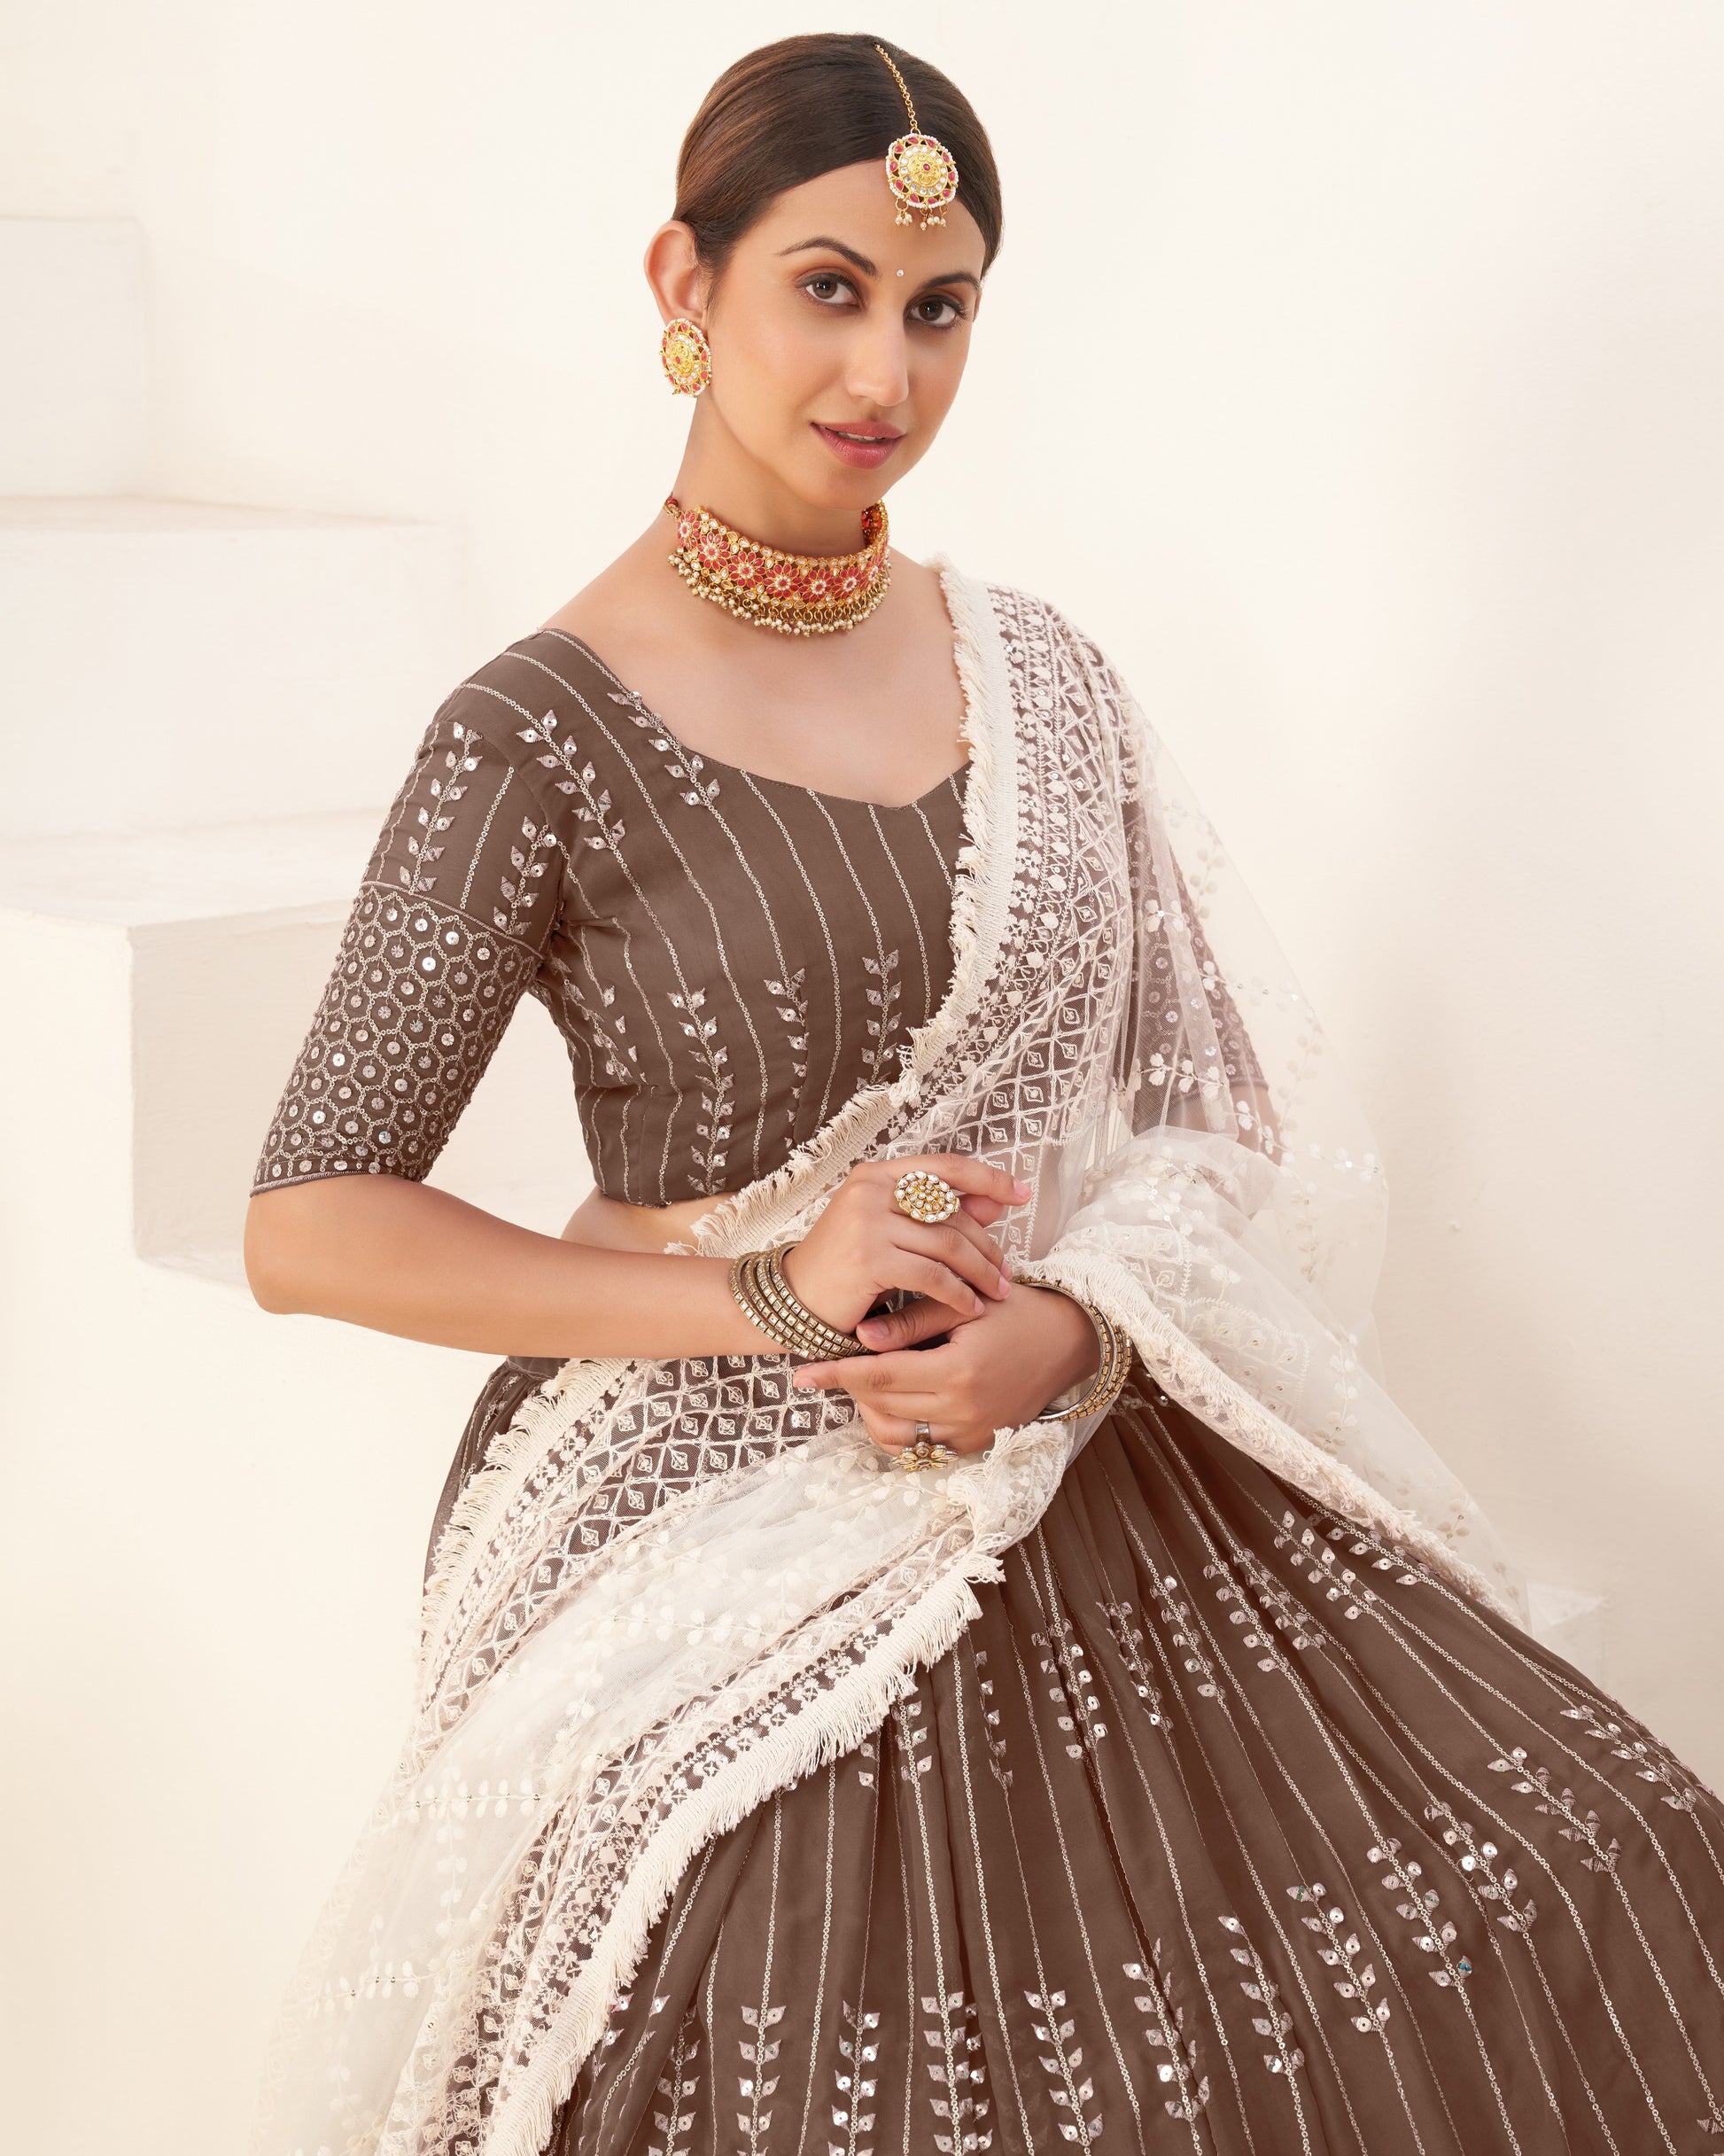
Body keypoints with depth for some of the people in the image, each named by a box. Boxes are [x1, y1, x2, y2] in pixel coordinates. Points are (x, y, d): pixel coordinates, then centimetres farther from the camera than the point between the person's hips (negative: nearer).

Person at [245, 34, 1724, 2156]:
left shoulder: (1039, 672, 6)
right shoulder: (543, 734, -9)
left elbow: (1213, 1102, 9)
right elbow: (308, 1229, -9)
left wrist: (1074, 1325, -12)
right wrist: (765, 1289, -16)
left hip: (1116, 1484, 5)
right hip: (737, 1552, -4)